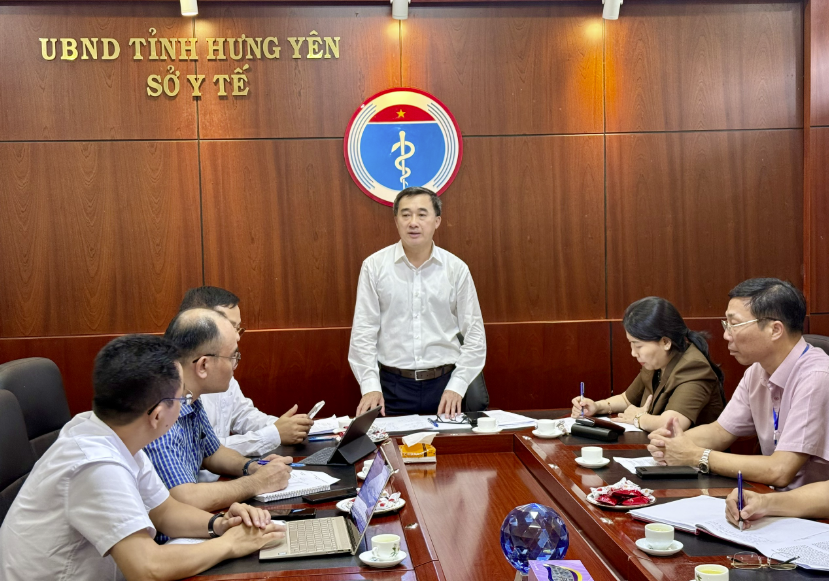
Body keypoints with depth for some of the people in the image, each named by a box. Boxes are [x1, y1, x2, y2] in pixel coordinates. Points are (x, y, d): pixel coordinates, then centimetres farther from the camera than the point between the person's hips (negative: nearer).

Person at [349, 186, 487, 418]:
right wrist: (370, 387, -10)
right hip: (393, 385, -1)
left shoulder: (457, 269, 1)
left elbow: (474, 336, 3)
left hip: (444, 383, 1)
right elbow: (363, 334, -1)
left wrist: (456, 387, -6)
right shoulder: (374, 266, -1)